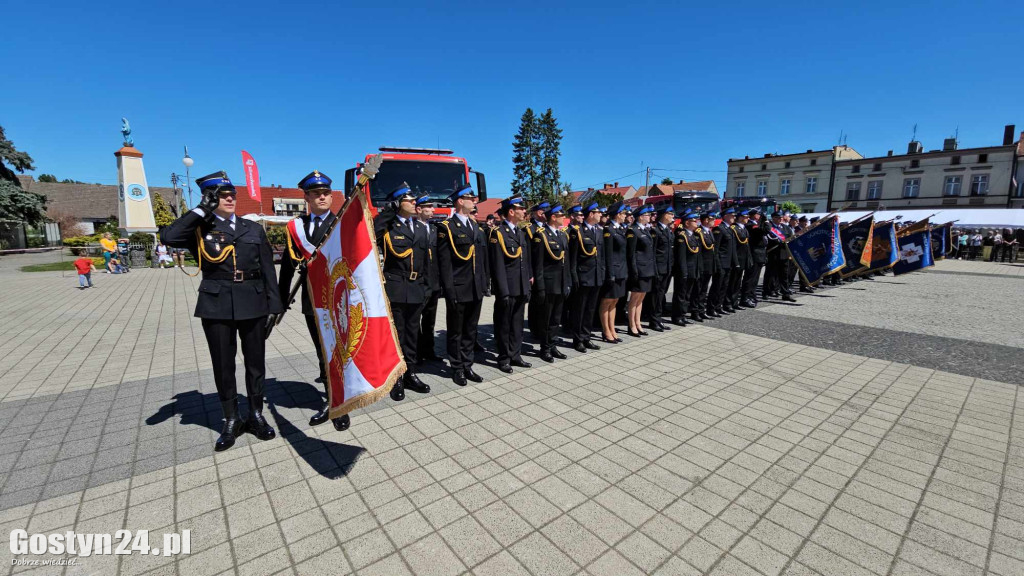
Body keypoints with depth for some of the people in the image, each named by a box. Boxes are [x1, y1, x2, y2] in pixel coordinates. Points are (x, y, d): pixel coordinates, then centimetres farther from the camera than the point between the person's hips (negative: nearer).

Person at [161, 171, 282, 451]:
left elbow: (268, 268, 6)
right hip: (217, 305, -1)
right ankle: (231, 421, 26)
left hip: (252, 303, 1)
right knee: (223, 365, 9)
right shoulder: (200, 229, 4)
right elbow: (168, 237, -17)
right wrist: (202, 209, -11)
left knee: (255, 362, 9)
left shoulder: (253, 229, 8)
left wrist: (274, 305, 1)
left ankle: (256, 415, 26)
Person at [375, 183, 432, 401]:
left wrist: (426, 286, 11)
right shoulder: (387, 226, -3)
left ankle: (409, 374, 26)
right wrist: (390, 209, -19)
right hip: (395, 289, -5)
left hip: (416, 289, 6)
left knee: (412, 333, 14)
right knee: (395, 334, 2)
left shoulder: (422, 228, 12)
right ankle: (395, 379, 13)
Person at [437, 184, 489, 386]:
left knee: (470, 330, 15)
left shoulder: (477, 227, 15)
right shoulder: (447, 227, -6)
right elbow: (444, 262, -12)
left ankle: (467, 365, 26)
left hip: (476, 289, 6)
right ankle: (457, 368, 20)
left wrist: (485, 283, 10)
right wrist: (449, 290, -16)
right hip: (458, 290, -6)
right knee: (456, 331, 8)